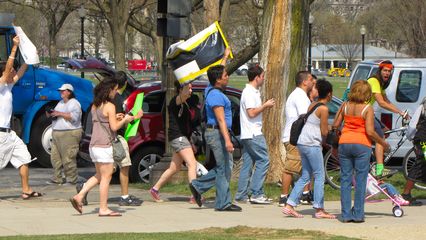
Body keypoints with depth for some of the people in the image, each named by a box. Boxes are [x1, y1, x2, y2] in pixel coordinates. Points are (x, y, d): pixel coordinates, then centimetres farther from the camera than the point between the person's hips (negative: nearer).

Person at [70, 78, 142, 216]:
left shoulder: (95, 106, 12)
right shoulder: (109, 106, -13)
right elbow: (114, 127, -15)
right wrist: (125, 119, -1)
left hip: (94, 146, 8)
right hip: (104, 146, -8)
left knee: (99, 176, 18)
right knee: (106, 177, -2)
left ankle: (79, 197, 8)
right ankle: (103, 209, 0)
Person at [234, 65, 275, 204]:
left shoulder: (252, 92, 18)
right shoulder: (250, 93, -13)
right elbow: (251, 113, -20)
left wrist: (264, 106, 15)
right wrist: (265, 106, -10)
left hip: (248, 134, 10)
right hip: (253, 134, -10)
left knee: (247, 163, 9)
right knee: (263, 160, -9)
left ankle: (241, 195, 9)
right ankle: (256, 194, -11)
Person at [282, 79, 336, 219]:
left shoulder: (312, 105, 15)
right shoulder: (324, 108, -11)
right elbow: (324, 132, -12)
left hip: (302, 143, 9)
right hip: (312, 144, -9)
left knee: (305, 176, 13)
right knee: (319, 176, -2)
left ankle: (289, 206, 8)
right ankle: (319, 209, -1)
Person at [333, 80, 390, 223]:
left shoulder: (345, 106, 4)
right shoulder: (367, 108, -7)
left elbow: (335, 125, 8)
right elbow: (370, 132, -13)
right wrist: (383, 143, 1)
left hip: (344, 143, 4)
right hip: (362, 145, -3)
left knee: (345, 180, 7)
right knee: (360, 180, 2)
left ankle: (346, 215, 5)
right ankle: (358, 215, 2)